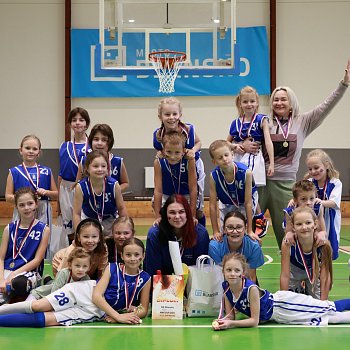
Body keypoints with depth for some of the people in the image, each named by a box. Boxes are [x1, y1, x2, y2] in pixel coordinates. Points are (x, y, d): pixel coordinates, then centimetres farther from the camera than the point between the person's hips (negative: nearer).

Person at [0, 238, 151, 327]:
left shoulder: (145, 279, 0)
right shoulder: (112, 268, -1)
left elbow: (143, 310, 3)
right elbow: (96, 295, -8)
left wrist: (116, 317, -14)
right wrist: (118, 316, -20)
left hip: (96, 313, 0)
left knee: (47, 320, -18)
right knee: (37, 306, -23)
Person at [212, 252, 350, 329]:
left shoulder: (251, 289, -31)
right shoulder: (226, 288, -12)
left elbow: (254, 320, -24)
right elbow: (230, 315, -3)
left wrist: (230, 324, -32)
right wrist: (221, 322, -25)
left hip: (282, 304, -6)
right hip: (276, 315, 6)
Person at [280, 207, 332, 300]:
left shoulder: (324, 245, -35)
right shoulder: (288, 245, -36)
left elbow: (325, 277, -25)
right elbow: (285, 276, -26)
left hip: (315, 273, 1)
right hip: (294, 274, -1)